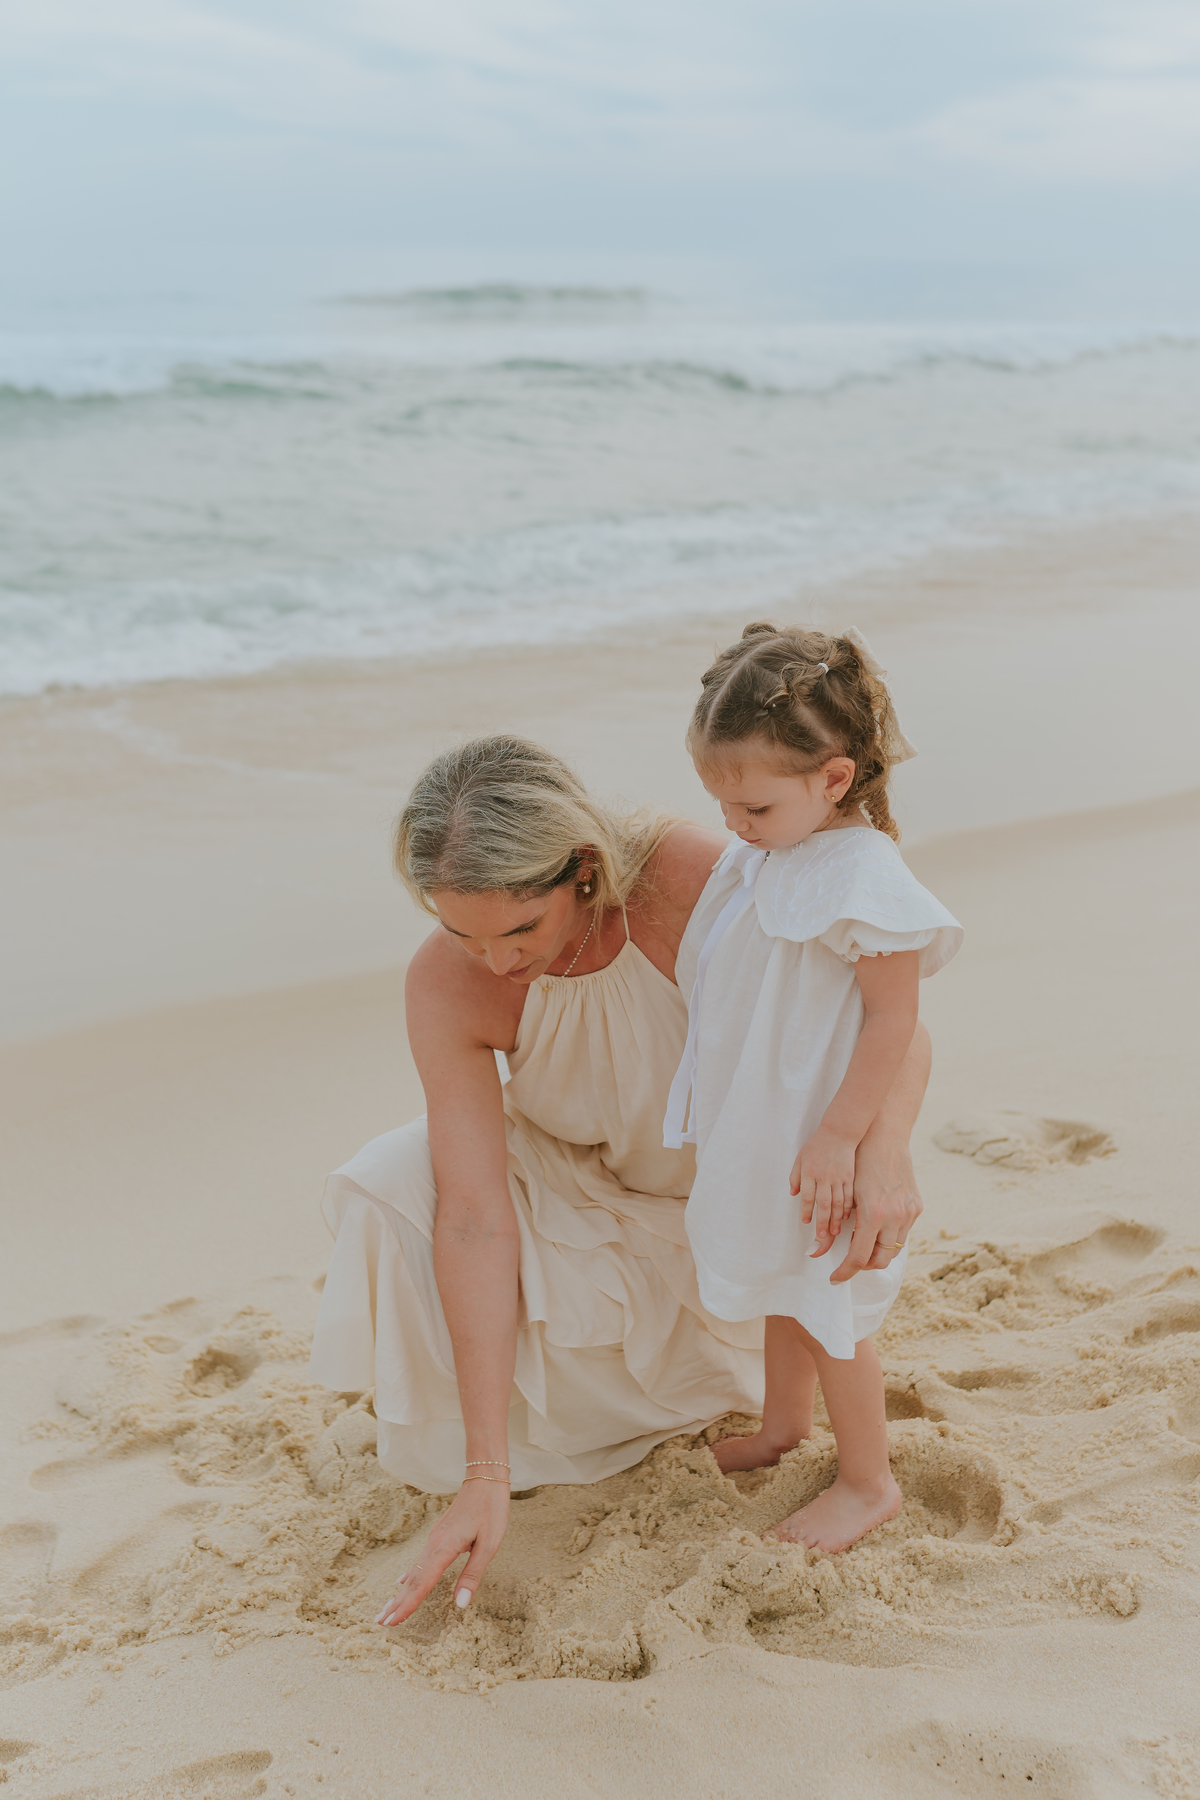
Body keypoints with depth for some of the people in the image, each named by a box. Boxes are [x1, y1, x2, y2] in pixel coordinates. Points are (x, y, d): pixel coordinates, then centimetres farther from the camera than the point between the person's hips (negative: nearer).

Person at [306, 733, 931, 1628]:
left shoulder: (698, 880, -37)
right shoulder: (445, 985, -30)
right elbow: (474, 1219, -31)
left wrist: (884, 1147, -50)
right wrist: (486, 1472, -33)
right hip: (568, 1175, 0)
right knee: (389, 1195, -24)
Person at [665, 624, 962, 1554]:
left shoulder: (864, 879, -26)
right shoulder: (767, 856, 2)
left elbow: (894, 1019, -24)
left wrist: (838, 1139, -24)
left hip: (817, 1144, -8)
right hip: (758, 1131, 8)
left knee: (830, 1314, 7)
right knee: (783, 1292, 26)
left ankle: (868, 1483, 26)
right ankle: (784, 1425, 48)